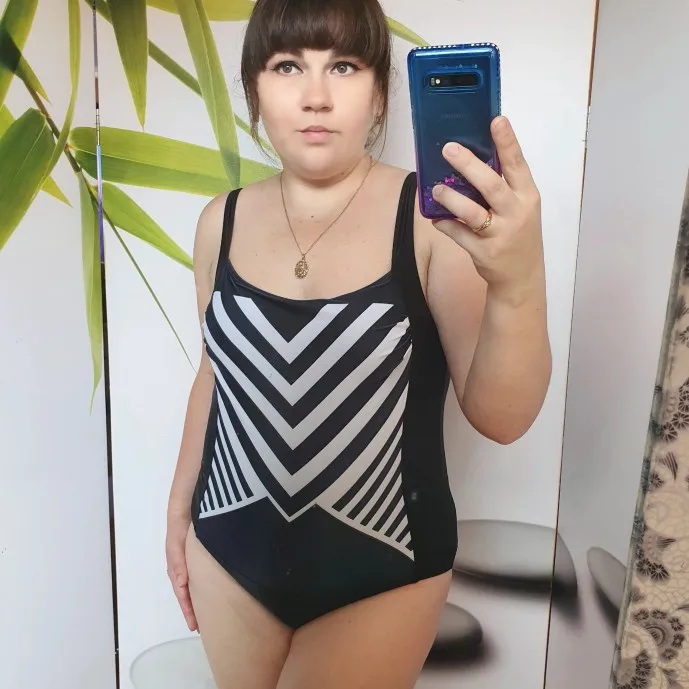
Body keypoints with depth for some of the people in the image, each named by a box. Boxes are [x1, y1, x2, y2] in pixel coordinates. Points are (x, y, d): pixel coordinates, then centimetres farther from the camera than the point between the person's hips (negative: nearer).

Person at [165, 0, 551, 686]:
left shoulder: (433, 218, -16)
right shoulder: (223, 220, -4)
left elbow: (502, 417, -19)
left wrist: (518, 286, -37)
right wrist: (179, 507, 14)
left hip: (381, 572, -3)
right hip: (231, 551, 4)